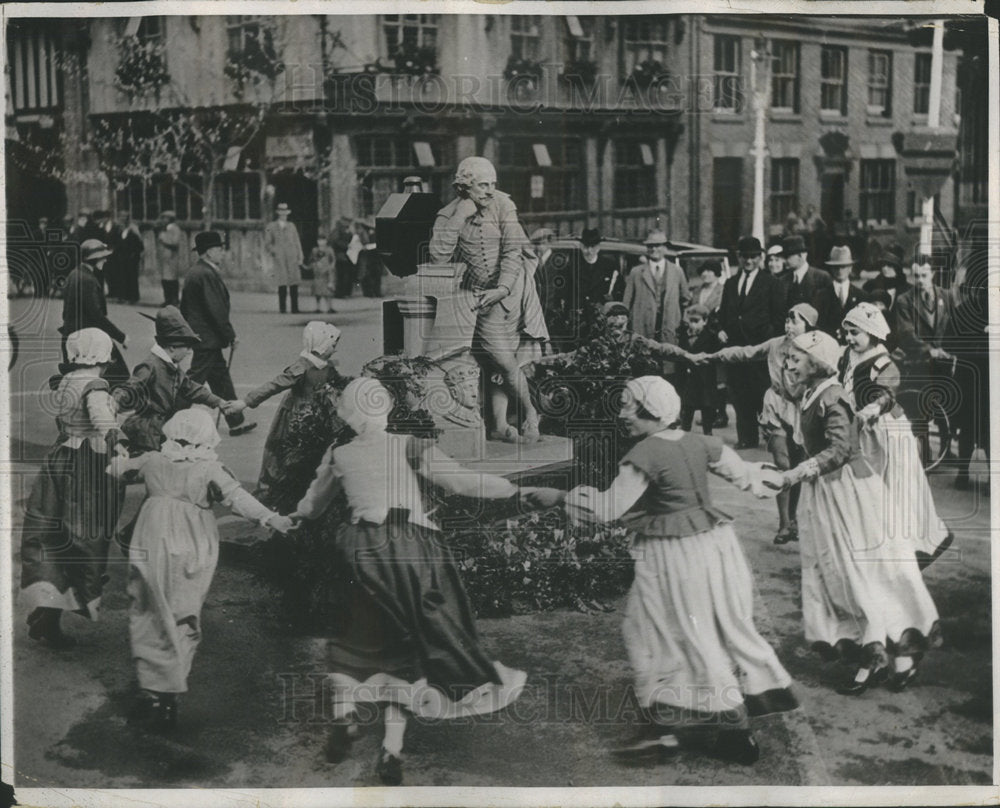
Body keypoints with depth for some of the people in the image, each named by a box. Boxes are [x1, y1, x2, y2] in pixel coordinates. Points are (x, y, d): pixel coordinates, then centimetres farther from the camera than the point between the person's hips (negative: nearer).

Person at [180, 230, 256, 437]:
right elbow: (216, 309, -20)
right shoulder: (208, 275, -20)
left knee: (221, 377, 14)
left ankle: (236, 421, 21)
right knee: (195, 379, -4)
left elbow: (184, 306, 17)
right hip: (208, 338, -10)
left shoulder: (192, 273, 11)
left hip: (197, 333, 10)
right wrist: (231, 335, -13)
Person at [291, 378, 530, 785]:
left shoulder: (338, 455, 9)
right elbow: (463, 481, -4)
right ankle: (392, 751, 4)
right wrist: (521, 488, 2)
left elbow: (311, 506, 25)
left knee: (352, 640, 20)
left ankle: (343, 713, -2)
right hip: (412, 549, -1)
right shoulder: (410, 447, 2)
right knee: (404, 646, 8)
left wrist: (293, 516, 48)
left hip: (361, 550, 1)